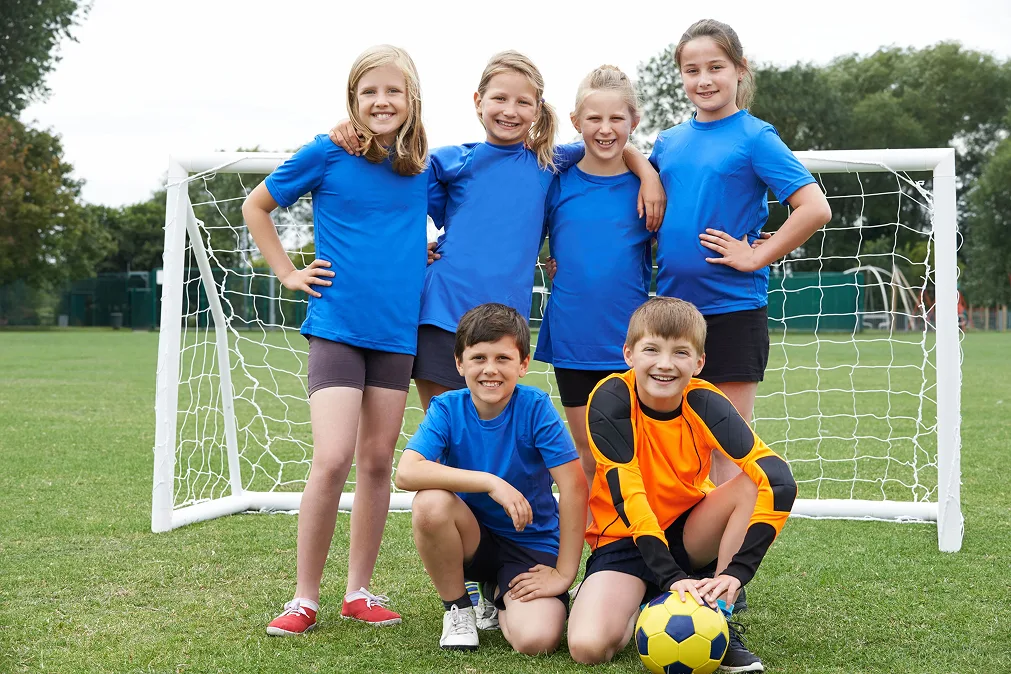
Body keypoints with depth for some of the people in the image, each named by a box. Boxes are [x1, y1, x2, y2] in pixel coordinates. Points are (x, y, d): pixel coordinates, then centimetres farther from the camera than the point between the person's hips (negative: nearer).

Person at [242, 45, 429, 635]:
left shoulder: (426, 166, 5)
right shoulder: (327, 154, -2)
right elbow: (255, 206, 10)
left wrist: (430, 254, 6)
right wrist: (289, 273, 3)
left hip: (398, 331, 3)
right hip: (337, 326, -3)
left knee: (377, 461, 8)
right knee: (332, 460, -13)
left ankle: (360, 589, 20)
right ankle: (305, 597, 0)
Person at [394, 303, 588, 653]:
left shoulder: (535, 407, -16)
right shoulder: (447, 408, -12)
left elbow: (574, 487, -19)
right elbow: (406, 472, -28)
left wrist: (564, 574, -19)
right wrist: (490, 482, -34)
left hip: (532, 544, -1)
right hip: (472, 537, 1)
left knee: (536, 639, -26)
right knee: (431, 502, -31)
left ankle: (500, 597, 12)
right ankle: (457, 607, -4)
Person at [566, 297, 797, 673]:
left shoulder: (705, 403, -18)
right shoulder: (611, 400, -22)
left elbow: (779, 479, -28)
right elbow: (628, 497, -26)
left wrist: (736, 572, -37)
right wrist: (671, 577, -35)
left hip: (687, 533, 2)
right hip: (625, 538, -2)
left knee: (764, 482, -24)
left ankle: (719, 617, -14)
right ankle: (646, 602, 8)